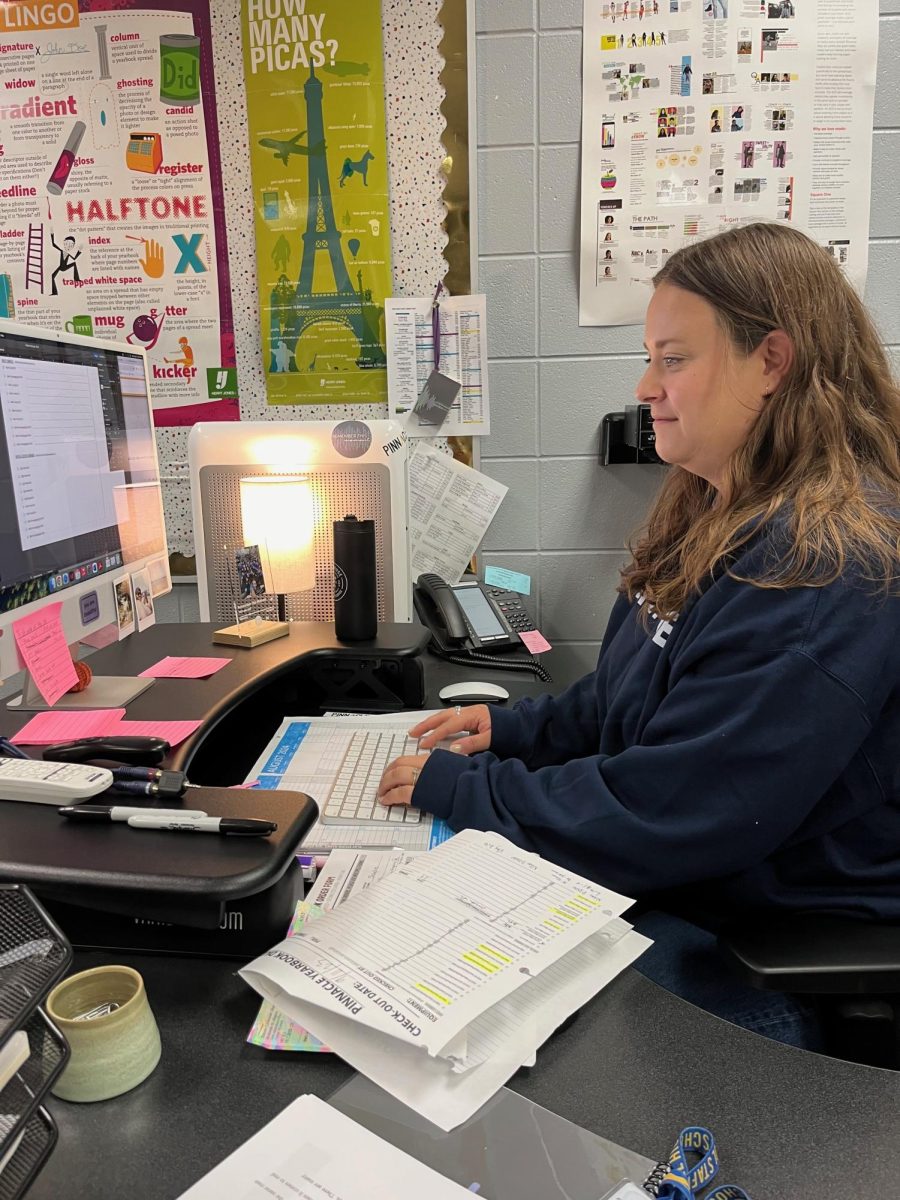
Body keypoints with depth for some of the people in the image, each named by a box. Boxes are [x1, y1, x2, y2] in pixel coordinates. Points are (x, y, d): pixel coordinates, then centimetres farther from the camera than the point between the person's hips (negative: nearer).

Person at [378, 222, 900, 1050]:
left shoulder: (828, 574, -26)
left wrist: (458, 789, -17)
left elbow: (667, 816, -27)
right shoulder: (718, 517, 5)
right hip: (645, 888, 8)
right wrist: (515, 728, 0)